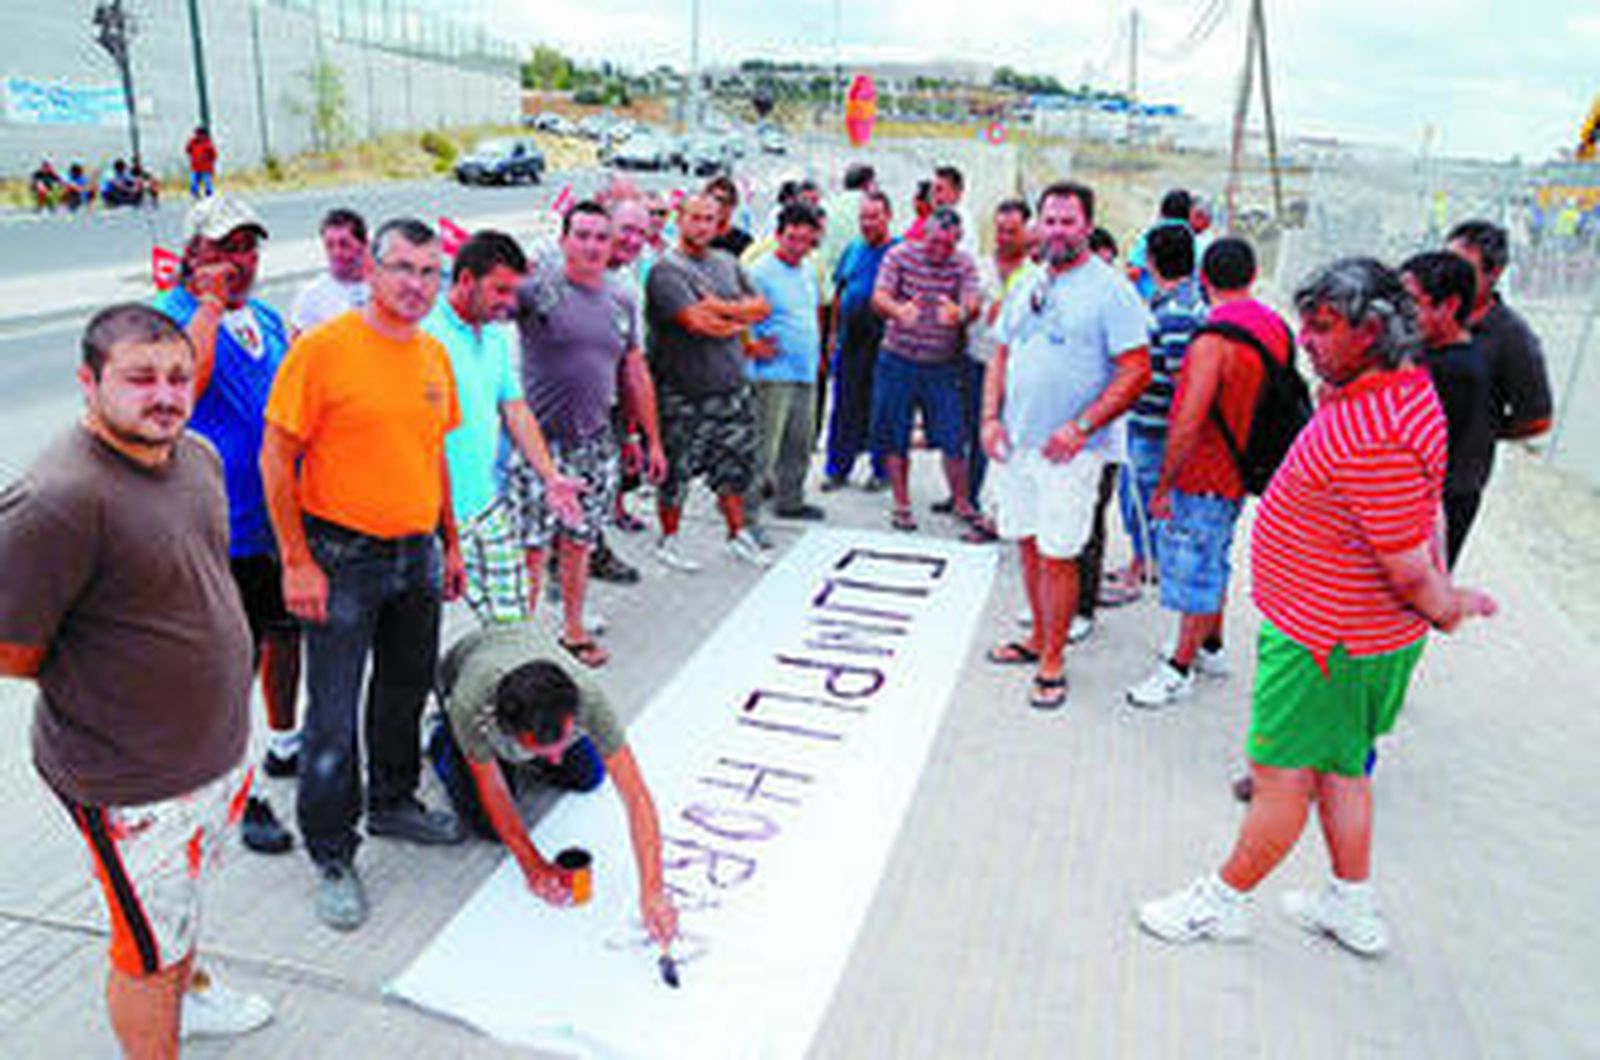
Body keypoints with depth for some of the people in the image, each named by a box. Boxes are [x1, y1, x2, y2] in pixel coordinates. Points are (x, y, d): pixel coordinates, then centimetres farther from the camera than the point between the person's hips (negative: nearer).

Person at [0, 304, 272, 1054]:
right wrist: (98, 686, -8)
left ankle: (188, 992, 57)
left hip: (219, 745, 8)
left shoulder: (197, 455, -1)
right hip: (131, 782, -8)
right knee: (149, 951, 13)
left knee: (187, 893, 32)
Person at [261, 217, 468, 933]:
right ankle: (332, 858, 17)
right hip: (342, 558, -6)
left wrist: (450, 543, 16)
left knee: (407, 689, 20)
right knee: (334, 717, 1)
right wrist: (298, 563, -15)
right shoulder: (323, 348, -13)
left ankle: (392, 803, 41)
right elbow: (276, 457, -12)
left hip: (416, 554, 7)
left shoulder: (434, 355, 7)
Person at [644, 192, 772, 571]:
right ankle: (668, 541, 19)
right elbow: (697, 321, -21)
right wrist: (739, 321, -6)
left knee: (735, 464, 12)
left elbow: (762, 306, 9)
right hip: (682, 391, -6)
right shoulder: (666, 269, -11)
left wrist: (723, 307, -9)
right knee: (675, 471, 4)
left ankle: (738, 535, 25)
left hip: (731, 385, 6)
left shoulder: (727, 262, 13)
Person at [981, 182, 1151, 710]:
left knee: (1057, 555, -4)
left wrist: (1080, 428, -19)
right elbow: (1002, 355, 18)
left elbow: (1137, 372, -12)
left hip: (1069, 452, -6)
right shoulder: (1028, 286, 13)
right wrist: (991, 417, 4)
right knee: (1028, 545, 14)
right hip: (1015, 443, 6)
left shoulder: (1110, 290, -8)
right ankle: (1038, 639, 30)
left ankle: (1052, 662, 9)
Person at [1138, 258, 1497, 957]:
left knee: (1282, 774, 7)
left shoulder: (1374, 440, -31)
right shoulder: (1407, 388, 5)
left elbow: (1409, 568, -26)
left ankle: (1225, 900, 26)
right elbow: (1425, 508, 15)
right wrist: (1445, 595, 16)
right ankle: (1353, 906, 39)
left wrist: (1445, 609, -7)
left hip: (1329, 639, -10)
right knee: (1339, 767, 22)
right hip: (1367, 634, 10)